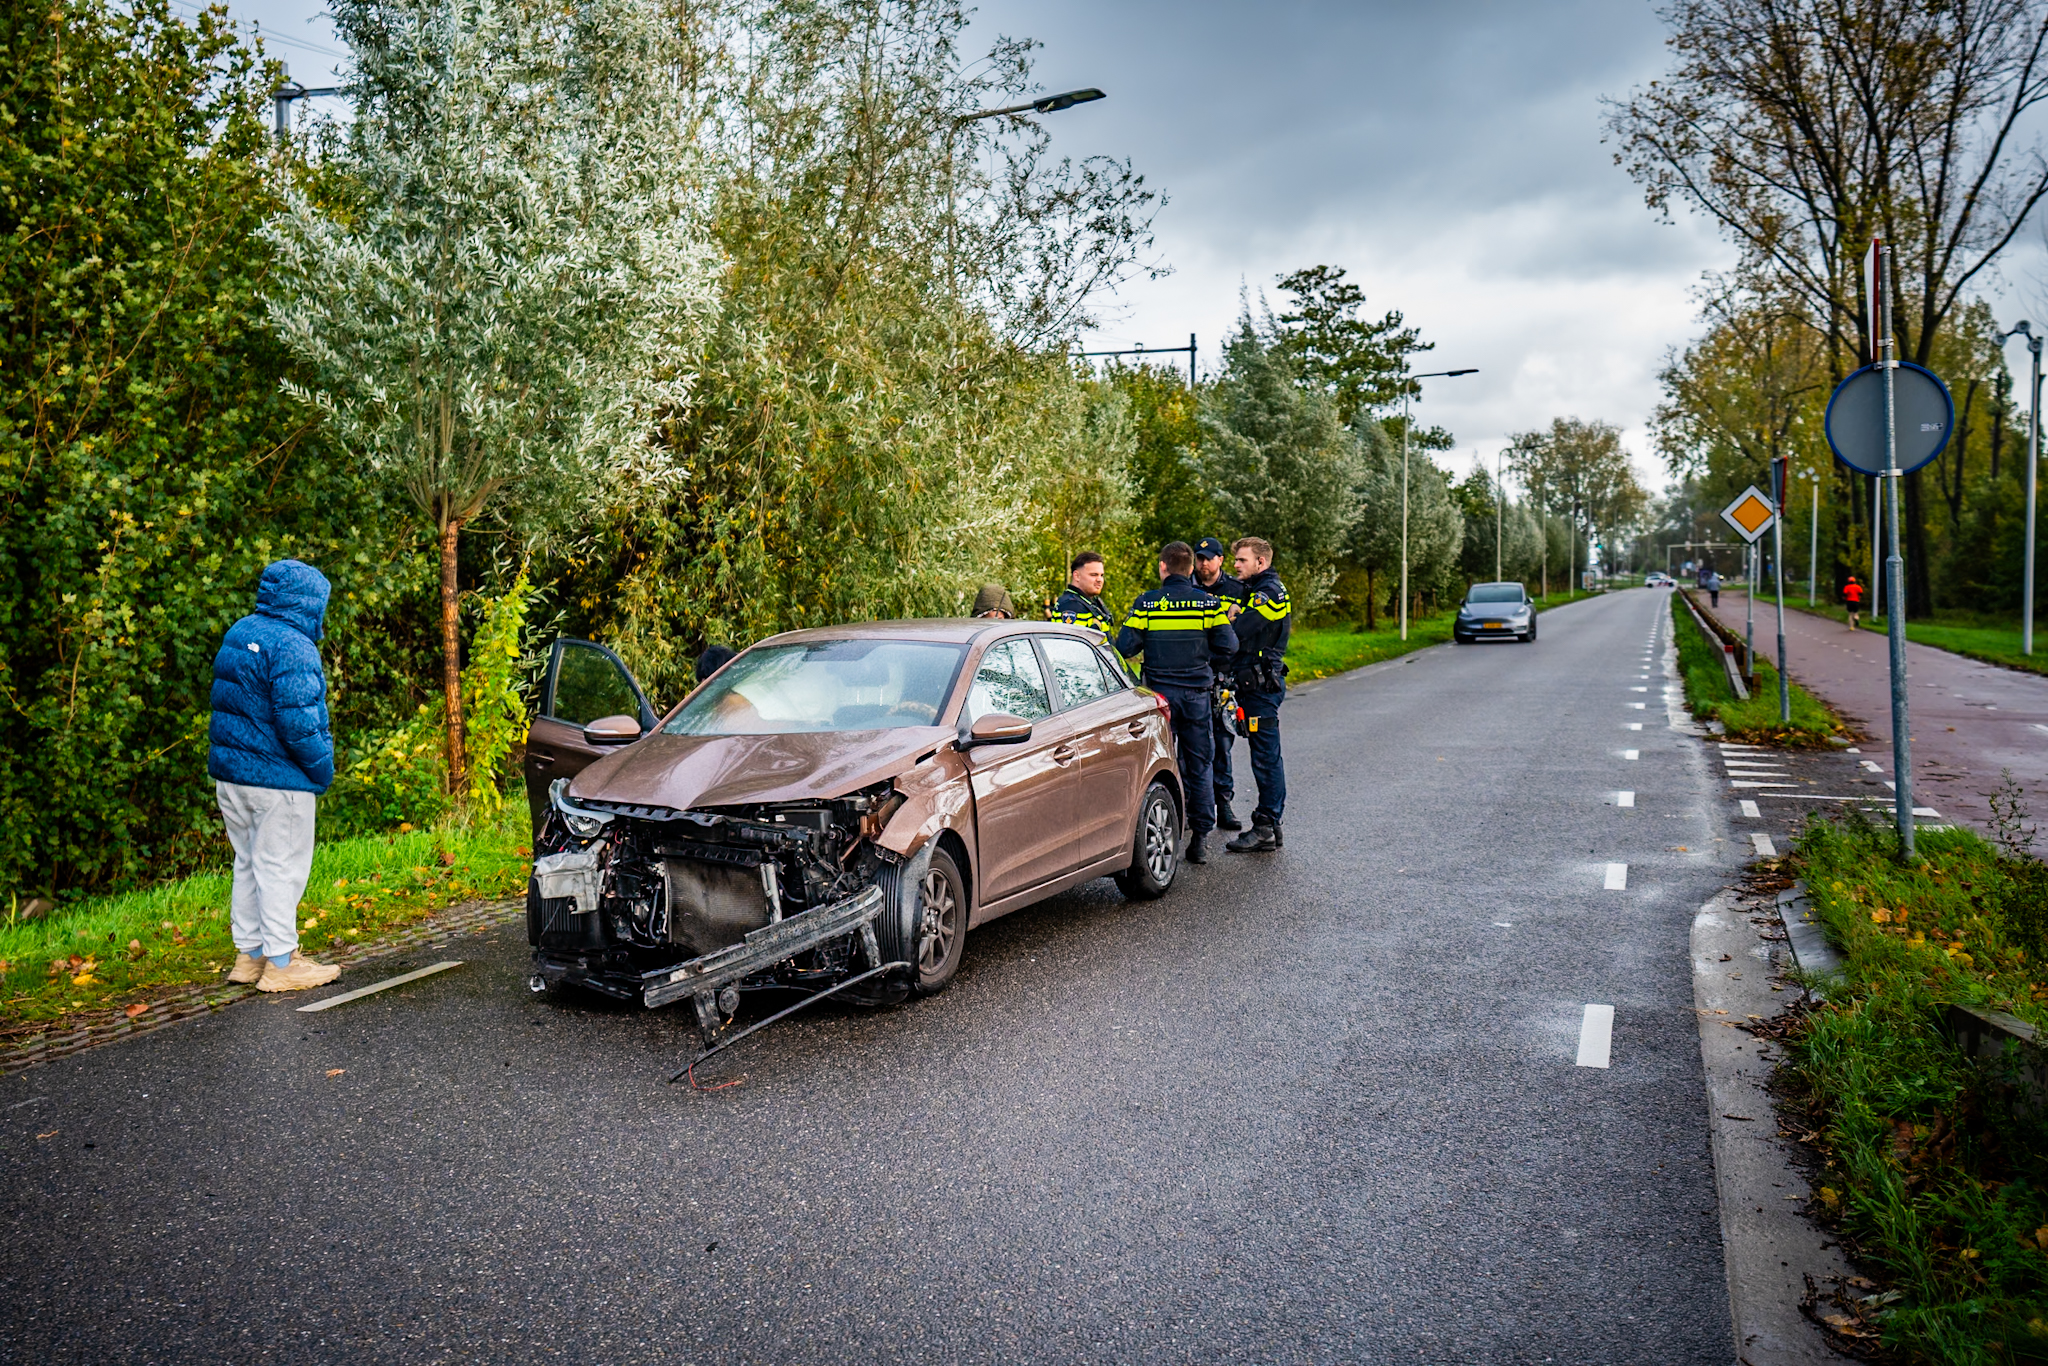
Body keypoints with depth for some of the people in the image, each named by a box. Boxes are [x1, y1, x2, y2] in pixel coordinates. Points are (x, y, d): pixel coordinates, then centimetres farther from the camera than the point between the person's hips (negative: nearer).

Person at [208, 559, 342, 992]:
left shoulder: (238, 633, 11)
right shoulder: (292, 647, -19)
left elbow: (228, 702, 18)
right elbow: (296, 719, -24)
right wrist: (323, 767, -11)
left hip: (230, 773, 9)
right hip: (277, 780, -9)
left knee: (249, 863, 17)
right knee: (281, 867, 0)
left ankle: (249, 954, 26)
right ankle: (280, 963, 7)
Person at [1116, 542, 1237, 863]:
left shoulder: (1146, 603, -5)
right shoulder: (1209, 602, -2)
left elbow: (1124, 648, -8)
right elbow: (1228, 646, -5)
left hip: (1159, 691, -1)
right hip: (1197, 693, 1)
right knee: (1199, 766, 8)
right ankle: (1200, 840, 11)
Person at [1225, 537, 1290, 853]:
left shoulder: (1268, 591, -13)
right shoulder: (1260, 589, 20)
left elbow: (1239, 632, -23)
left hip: (1262, 685, -10)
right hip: (1259, 683, 10)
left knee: (1265, 757, -6)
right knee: (1267, 755, 13)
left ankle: (1265, 829, -2)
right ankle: (1271, 824, 19)